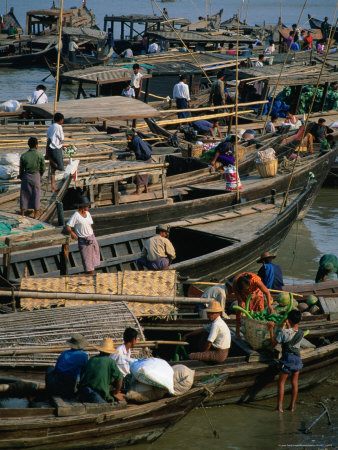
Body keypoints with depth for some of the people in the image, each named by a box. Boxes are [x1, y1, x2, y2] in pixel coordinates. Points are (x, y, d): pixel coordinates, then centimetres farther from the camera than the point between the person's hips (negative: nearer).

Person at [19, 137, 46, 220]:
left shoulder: (23, 156, -8)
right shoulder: (40, 156, -10)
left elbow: (21, 169, -1)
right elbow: (43, 168, -2)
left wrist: (21, 178, 16)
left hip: (26, 176, 1)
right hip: (36, 176, -1)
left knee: (24, 195, 11)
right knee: (36, 195, 10)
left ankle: (22, 214, 15)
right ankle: (36, 215, 16)